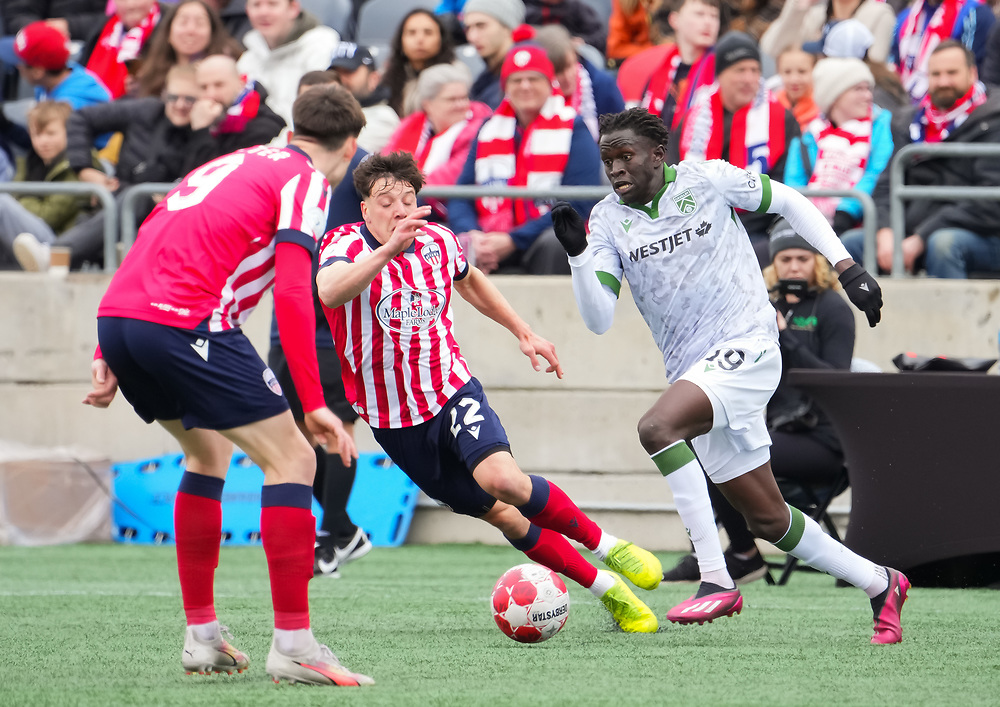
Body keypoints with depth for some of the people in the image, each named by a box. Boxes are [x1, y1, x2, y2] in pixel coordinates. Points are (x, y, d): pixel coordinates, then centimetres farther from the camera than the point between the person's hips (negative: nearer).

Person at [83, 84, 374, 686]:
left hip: (116, 316, 8)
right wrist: (314, 404, -10)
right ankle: (293, 644, -7)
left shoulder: (234, 164, 28)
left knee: (208, 453, 27)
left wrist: (110, 355, 24)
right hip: (189, 322, -8)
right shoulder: (306, 182, 4)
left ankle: (202, 635, 25)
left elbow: (148, 251, 25)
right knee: (292, 459, -1)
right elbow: (292, 293, -9)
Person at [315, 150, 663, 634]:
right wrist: (388, 249, -53)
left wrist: (523, 332, 24)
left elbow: (468, 280, 23)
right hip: (396, 423, -1)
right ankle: (607, 588, 12)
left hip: (452, 391, 1)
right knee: (503, 517, -1)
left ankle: (607, 546, -10)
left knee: (501, 478, -28)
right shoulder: (345, 245, -16)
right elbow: (329, 292, -41)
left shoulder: (437, 241, -1)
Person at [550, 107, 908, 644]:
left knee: (656, 427, -30)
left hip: (746, 346, -6)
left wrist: (847, 268, 3)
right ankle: (880, 584, 26)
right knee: (766, 520, 7)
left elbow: (788, 201, 8)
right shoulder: (608, 221, 4)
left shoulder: (706, 180, -5)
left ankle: (715, 580, -30)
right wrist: (577, 254, -20)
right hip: (693, 372, 6)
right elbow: (598, 320, -5)